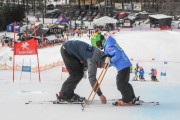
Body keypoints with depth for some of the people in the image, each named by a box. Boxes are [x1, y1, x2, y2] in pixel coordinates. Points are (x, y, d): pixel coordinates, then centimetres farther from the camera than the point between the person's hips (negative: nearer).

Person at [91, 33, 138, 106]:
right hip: (126, 64, 10)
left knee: (121, 84, -2)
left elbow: (118, 54, -27)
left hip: (123, 66, -10)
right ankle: (131, 98, 24)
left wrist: (111, 60, -18)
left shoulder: (108, 46, -16)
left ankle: (127, 100, 5)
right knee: (124, 83, 19)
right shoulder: (108, 45, 15)